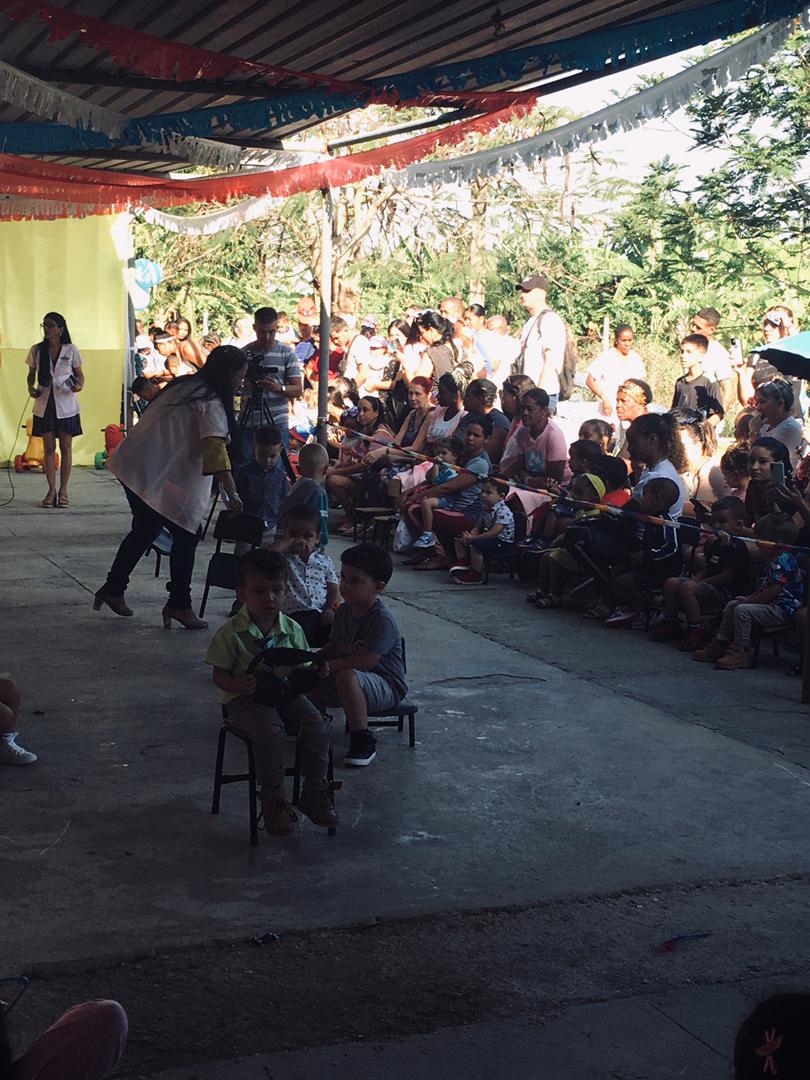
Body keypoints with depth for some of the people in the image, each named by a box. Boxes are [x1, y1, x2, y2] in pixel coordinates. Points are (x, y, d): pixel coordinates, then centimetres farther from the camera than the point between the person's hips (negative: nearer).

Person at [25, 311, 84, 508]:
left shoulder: (71, 350, -2)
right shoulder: (37, 350, 2)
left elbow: (80, 374, 4)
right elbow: (31, 374, 10)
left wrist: (79, 385, -17)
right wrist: (31, 388, -10)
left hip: (65, 405, -1)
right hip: (44, 404, 1)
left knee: (66, 447, 3)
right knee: (49, 448, 3)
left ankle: (63, 490, 11)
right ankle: (51, 490, 9)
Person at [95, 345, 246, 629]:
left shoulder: (183, 386, 13)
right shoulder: (211, 404, -14)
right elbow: (216, 452, -27)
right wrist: (232, 496, -32)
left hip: (133, 466, 10)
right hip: (158, 478, -10)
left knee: (145, 530, 23)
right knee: (186, 534, -1)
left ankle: (112, 590, 32)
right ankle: (179, 605, 3)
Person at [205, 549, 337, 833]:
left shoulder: (292, 629, 5)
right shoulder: (232, 632, -6)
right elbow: (219, 674, -5)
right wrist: (237, 685, -27)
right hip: (245, 700, -4)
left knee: (317, 724, -21)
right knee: (270, 729, -33)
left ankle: (314, 791, -5)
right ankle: (273, 798, -18)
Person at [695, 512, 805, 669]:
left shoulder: (783, 560, -19)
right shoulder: (773, 560, 15)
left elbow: (773, 590, -25)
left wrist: (749, 600, -17)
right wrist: (748, 597, 6)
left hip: (781, 609, -11)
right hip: (772, 605, 11)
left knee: (742, 610, -26)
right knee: (731, 605, 13)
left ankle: (741, 652, -21)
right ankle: (721, 643, 15)